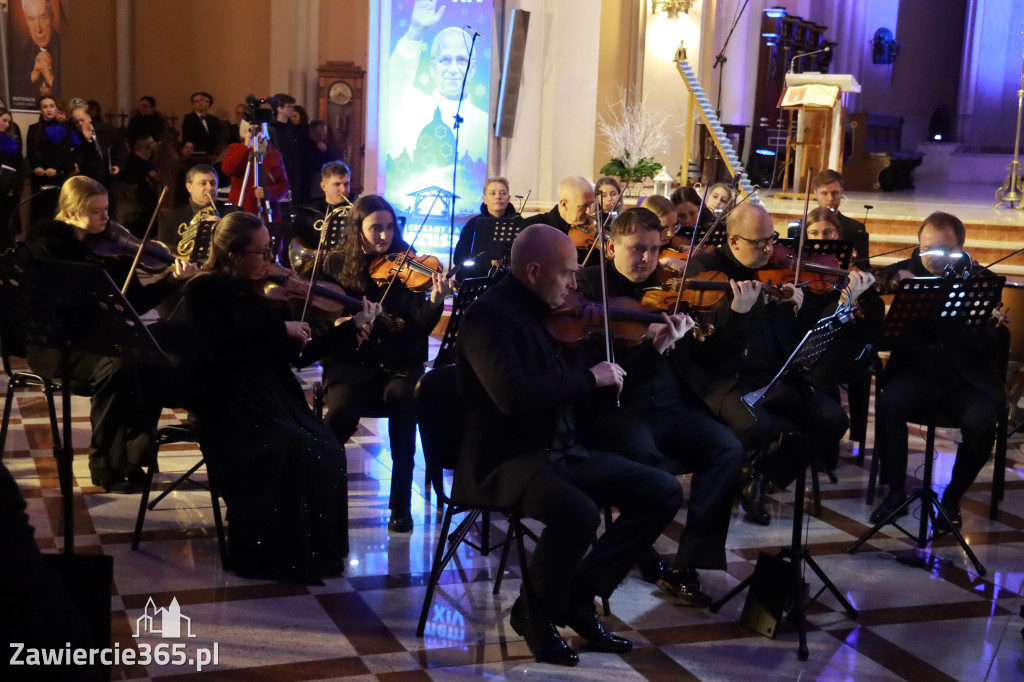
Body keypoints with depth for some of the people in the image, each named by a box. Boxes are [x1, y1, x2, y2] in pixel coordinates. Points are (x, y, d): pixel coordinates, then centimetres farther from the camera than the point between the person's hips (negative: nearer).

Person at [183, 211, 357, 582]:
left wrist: (352, 325, 7)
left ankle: (317, 549, -8)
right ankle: (270, 554, -15)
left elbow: (298, 356, 13)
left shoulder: (263, 291, 13)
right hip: (226, 405, -6)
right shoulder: (205, 291, -4)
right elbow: (219, 348, -22)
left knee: (326, 450, -20)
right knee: (291, 452, -30)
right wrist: (279, 328, -20)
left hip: (273, 398, 6)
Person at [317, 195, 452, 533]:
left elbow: (420, 328, -7)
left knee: (403, 398, -33)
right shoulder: (336, 265, 3)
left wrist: (435, 301, -27)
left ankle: (401, 505, -20)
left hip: (399, 361, 0)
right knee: (341, 412, -31)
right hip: (351, 361, 0)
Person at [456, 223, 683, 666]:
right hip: (504, 460, -9)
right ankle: (535, 611, -6)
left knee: (663, 492, -2)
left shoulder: (549, 314, 12)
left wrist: (653, 349, 16)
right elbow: (513, 396, -30)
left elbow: (573, 391, 23)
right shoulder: (489, 316, -14)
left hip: (561, 451, 9)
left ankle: (579, 597, 4)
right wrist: (589, 378, -21)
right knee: (578, 513, -36)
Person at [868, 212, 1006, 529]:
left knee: (981, 420, -29)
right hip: (917, 372, 1)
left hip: (968, 380, -1)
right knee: (889, 403, -29)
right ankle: (895, 491, -10)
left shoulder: (981, 280, -2)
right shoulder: (903, 272, 3)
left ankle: (952, 498, -4)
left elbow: (983, 340, -18)